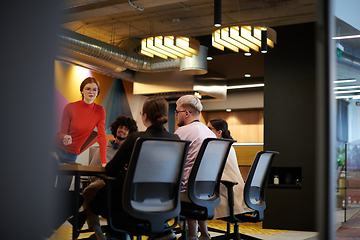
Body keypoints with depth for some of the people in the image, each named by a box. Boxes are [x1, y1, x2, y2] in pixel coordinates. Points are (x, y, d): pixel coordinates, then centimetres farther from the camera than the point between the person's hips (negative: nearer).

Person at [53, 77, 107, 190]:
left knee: (63, 189, 4)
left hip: (72, 154, 2)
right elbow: (62, 132, -6)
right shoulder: (70, 107, -11)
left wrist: (104, 162, -16)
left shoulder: (100, 111, -4)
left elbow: (102, 136, -8)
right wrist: (65, 138, -32)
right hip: (56, 146, -2)